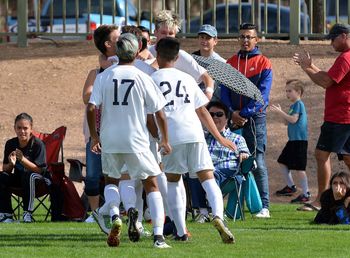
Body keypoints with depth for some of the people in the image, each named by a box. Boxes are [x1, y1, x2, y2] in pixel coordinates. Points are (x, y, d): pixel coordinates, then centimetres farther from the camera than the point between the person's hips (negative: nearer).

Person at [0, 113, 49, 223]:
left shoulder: (38, 144, -16)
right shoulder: (10, 144, -2)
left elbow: (39, 170, -21)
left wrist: (22, 159, -35)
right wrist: (11, 164, -24)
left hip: (40, 179, -5)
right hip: (18, 178, 5)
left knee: (30, 176, -38)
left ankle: (27, 214, -36)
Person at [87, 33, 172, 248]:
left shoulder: (104, 77, 0)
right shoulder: (142, 78, -4)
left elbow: (91, 108, -7)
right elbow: (159, 113, -1)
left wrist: (94, 137, 6)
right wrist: (165, 140, 10)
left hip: (110, 141, 2)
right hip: (136, 141, -2)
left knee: (111, 180, 24)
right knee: (151, 185, 7)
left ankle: (114, 214, -5)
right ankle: (159, 236, -6)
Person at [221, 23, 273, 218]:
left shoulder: (263, 63, 1)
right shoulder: (231, 63, 14)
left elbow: (262, 94, -6)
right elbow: (224, 91, 9)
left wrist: (244, 113, -13)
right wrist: (232, 112, -7)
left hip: (255, 119, -4)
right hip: (233, 120, 4)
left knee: (258, 163, -8)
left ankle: (264, 206, -9)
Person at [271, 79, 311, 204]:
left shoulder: (299, 104, -11)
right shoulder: (293, 105, 17)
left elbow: (293, 119, -21)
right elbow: (287, 122, 19)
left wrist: (281, 112, -18)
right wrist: (280, 112, 7)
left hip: (299, 140, -10)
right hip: (292, 140, 10)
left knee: (299, 167, -10)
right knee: (282, 162, 16)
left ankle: (306, 193, -7)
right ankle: (290, 186, 26)